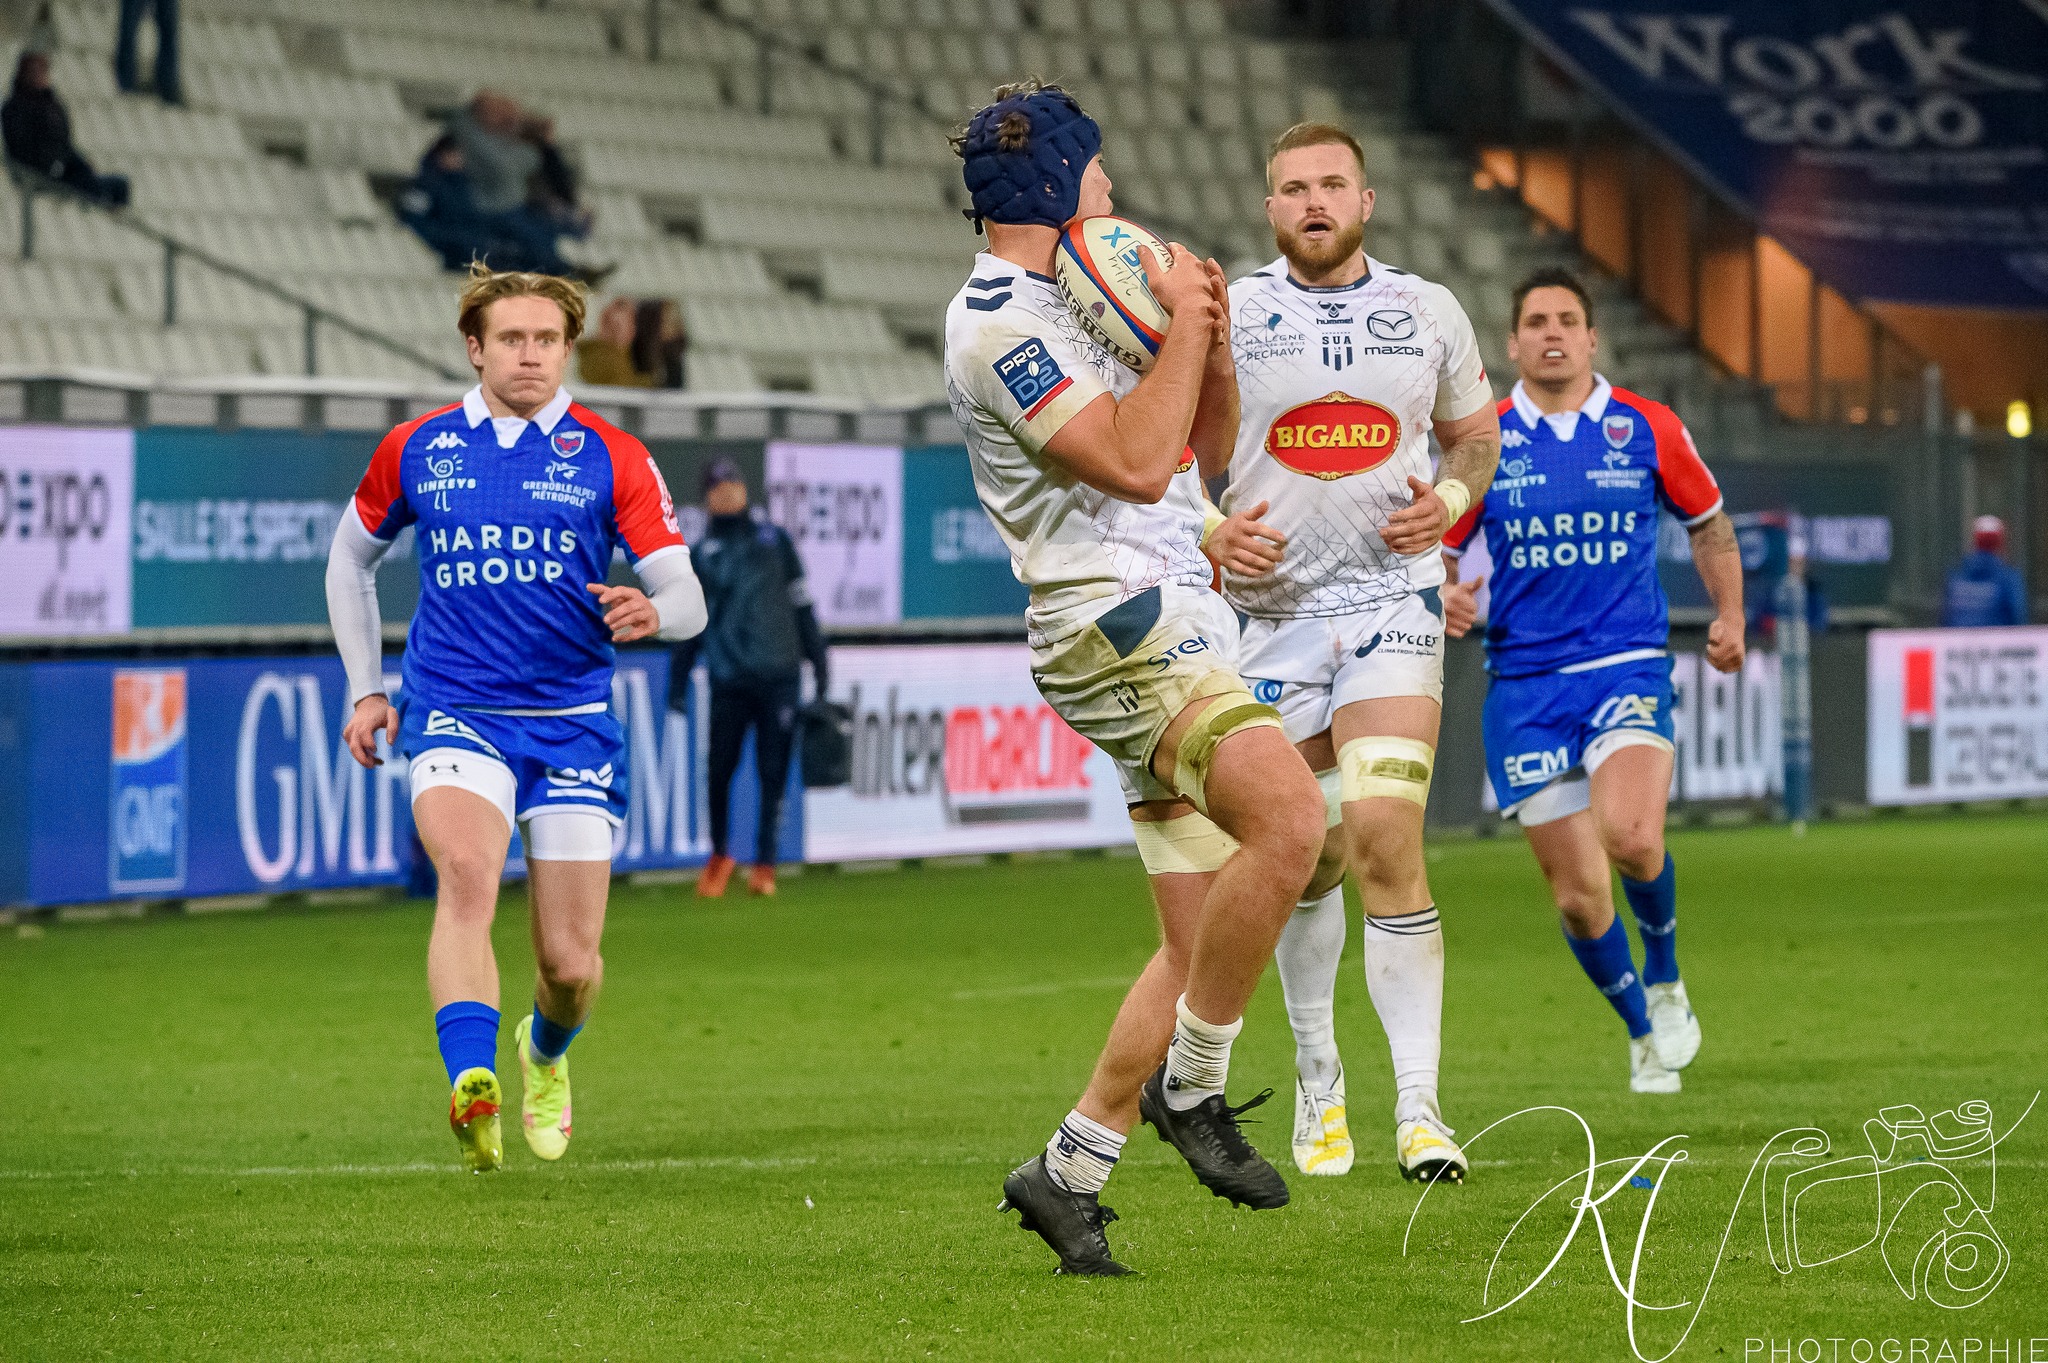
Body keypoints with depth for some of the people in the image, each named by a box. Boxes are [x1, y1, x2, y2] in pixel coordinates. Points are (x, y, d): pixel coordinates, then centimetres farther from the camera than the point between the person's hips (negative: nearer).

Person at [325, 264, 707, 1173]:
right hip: (454, 714, 0)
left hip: (572, 724, 1)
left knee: (571, 962, 2)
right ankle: (472, 1086, -46)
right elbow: (351, 557, 23)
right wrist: (365, 687, 18)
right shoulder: (417, 450, 6)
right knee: (467, 873, -31)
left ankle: (545, 1054, 39)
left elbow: (686, 599, -3)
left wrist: (654, 612, -27)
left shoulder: (608, 457, 1)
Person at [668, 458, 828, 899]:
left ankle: (765, 864, 5)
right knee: (720, 769, -7)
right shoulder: (701, 553, 10)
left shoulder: (774, 540, 11)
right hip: (728, 678, 0)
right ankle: (719, 855, 14)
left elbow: (800, 603, 14)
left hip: (779, 675, 0)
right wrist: (678, 681, 5)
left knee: (773, 772, -2)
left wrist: (818, 659, 9)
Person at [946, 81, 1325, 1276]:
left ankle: (1068, 1171, 12)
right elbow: (1137, 463, -20)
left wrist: (1213, 343, 8)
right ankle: (1190, 1087, -16)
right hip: (1117, 626, -10)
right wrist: (1186, 325, -10)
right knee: (1288, 819, -29)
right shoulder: (1000, 323, -11)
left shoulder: (1074, 305, 20)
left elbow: (1206, 452, 25)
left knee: (1205, 944, 6)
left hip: (1181, 628, 10)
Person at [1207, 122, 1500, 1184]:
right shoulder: (1225, 315, 1)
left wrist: (1448, 499, -3)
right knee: (1305, 861, 7)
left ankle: (1419, 1108, -16)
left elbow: (1475, 436, 19)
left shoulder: (1427, 313, 6)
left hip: (1391, 599, -1)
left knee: (1385, 838, -17)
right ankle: (1317, 1083, 29)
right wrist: (1208, 530, -12)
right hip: (1270, 608, 1)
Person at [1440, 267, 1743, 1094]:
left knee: (1631, 838, -27)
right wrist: (1443, 600, -11)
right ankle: (1643, 1029, 24)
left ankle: (1665, 978, 3)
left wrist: (1729, 614, 9)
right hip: (1525, 684, 1)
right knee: (1577, 891, -2)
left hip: (1627, 667, -1)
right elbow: (1434, 551, 11)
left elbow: (1707, 522, 19)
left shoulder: (1649, 429, 3)